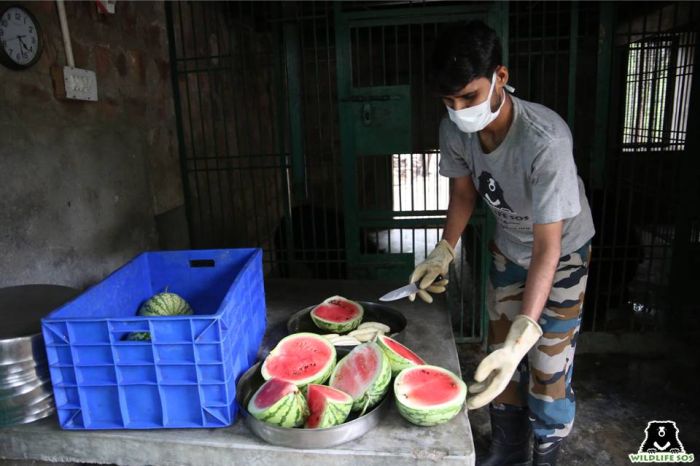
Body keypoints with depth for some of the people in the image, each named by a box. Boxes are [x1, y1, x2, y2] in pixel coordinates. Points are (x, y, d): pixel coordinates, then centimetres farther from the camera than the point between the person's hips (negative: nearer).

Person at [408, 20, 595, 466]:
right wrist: (444, 252, -13)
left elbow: (547, 248, -39)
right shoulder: (455, 129, -21)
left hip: (562, 254, -5)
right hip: (508, 249, 5)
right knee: (499, 354, 14)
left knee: (548, 368, -1)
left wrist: (520, 339, -46)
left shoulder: (545, 140, -38)